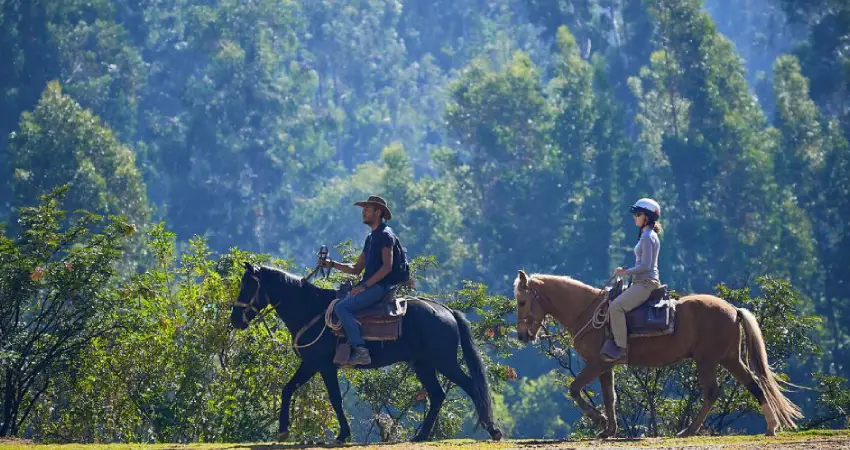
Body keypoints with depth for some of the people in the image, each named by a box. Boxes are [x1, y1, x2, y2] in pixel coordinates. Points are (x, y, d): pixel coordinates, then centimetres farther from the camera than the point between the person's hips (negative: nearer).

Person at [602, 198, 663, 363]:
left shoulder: (647, 237, -14)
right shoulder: (647, 236, 18)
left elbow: (645, 266, -21)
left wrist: (625, 272, -13)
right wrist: (627, 271, 14)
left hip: (646, 283, -11)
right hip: (643, 282, 11)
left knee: (616, 306, -24)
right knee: (615, 304, 18)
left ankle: (622, 349, -26)